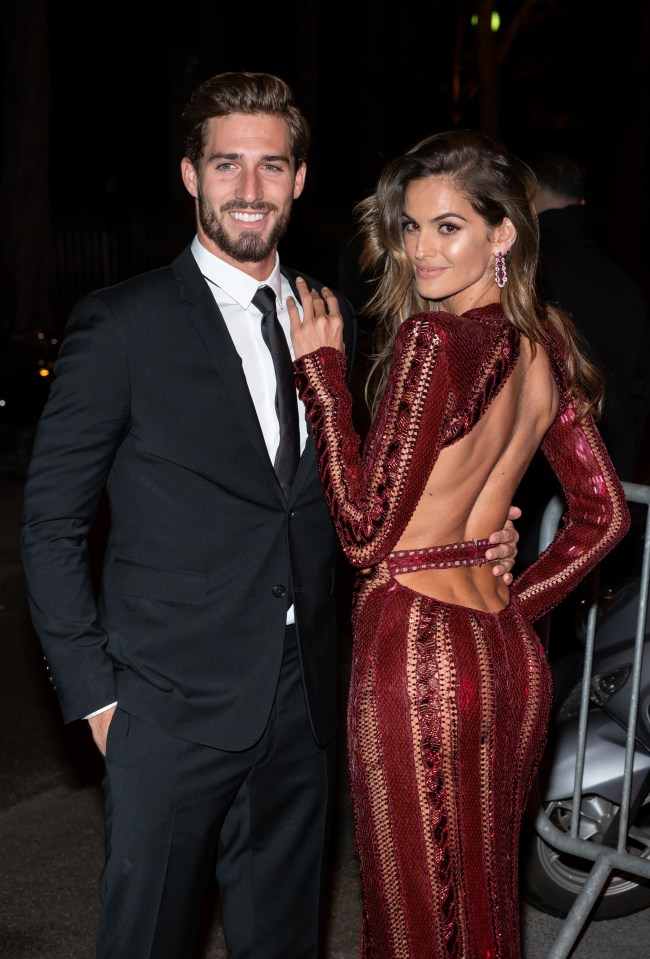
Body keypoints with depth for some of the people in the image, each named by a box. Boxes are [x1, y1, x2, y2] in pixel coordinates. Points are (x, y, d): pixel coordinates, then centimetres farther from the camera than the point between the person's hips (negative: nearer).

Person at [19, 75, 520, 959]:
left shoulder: (333, 322, 6)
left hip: (304, 705, 4)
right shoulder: (121, 327, -8)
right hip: (170, 709, -4)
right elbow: (51, 524, -6)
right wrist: (95, 692, -8)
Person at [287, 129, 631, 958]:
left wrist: (320, 365, -11)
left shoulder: (432, 340, -17)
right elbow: (604, 512, 13)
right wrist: (514, 604, 13)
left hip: (419, 649, -8)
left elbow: (365, 531, -16)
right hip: (513, 655, 8)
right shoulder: (544, 343, 7)